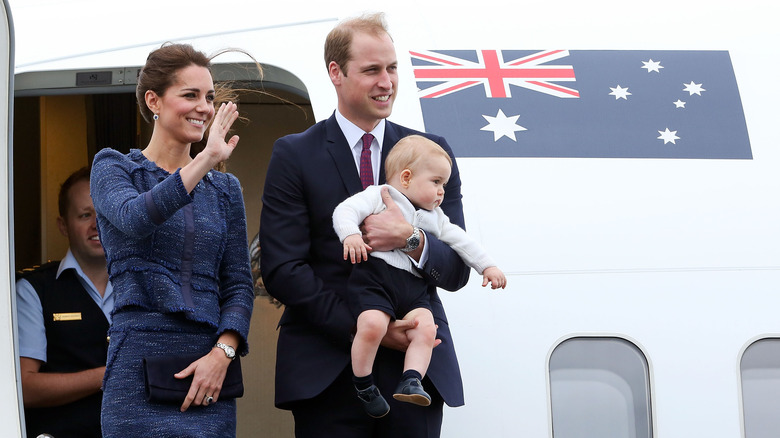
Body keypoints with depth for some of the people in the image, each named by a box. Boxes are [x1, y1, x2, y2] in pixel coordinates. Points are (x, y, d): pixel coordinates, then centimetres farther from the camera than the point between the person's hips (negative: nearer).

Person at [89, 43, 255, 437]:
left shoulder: (225, 188, 17)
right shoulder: (113, 167, 5)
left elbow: (238, 285, 11)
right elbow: (135, 218, -18)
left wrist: (223, 353, -6)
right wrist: (207, 160, -20)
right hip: (140, 362, -4)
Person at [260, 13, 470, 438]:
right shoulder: (294, 156, 3)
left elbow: (456, 270, 7)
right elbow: (282, 270, -5)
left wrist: (411, 240, -15)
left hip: (417, 366, 2)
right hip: (327, 369, -2)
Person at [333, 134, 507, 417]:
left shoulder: (435, 217, 29)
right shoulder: (378, 197, 8)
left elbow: (461, 241, 32)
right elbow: (345, 210, -4)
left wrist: (487, 266, 22)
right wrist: (350, 234, -24)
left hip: (414, 287, 6)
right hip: (376, 275, -6)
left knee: (426, 329, -21)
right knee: (372, 325, -29)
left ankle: (411, 381, -21)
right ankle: (363, 385, -12)